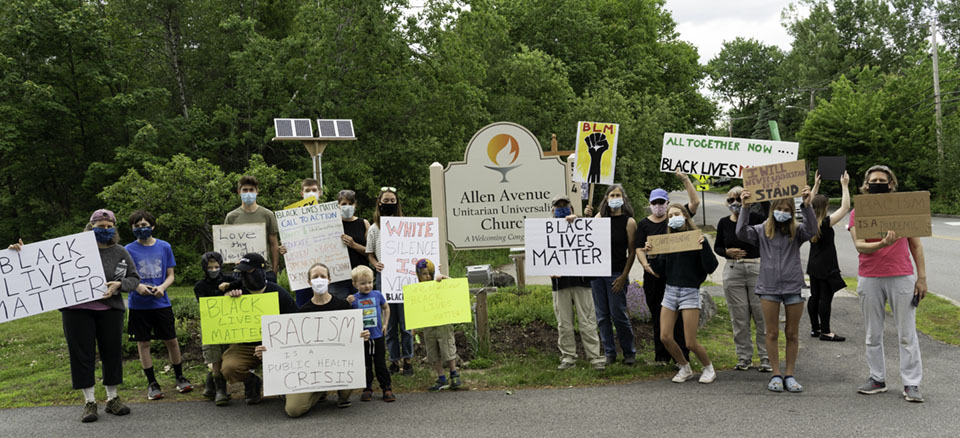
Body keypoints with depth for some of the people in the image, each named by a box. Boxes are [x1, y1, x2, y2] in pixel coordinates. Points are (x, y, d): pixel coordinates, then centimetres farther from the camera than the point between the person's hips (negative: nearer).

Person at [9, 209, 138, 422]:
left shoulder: (120, 253, 6)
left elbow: (134, 279, 8)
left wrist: (118, 285, -11)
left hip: (110, 309, 1)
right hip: (77, 310, -1)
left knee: (112, 353, 6)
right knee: (82, 354, 1)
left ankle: (112, 399, 20)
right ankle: (89, 402, 11)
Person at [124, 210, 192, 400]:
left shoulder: (164, 247, 3)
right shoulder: (129, 250, -1)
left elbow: (170, 275, 7)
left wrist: (162, 287, -13)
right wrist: (138, 287, -19)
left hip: (161, 303, 1)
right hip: (138, 304, -1)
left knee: (172, 340, 5)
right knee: (143, 343, 5)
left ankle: (179, 377, 22)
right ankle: (152, 383, 16)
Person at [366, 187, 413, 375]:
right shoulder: (374, 228, 7)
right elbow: (370, 254, 11)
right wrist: (376, 264, -8)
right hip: (384, 276, 1)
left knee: (405, 320, -1)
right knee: (389, 322, 5)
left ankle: (407, 359, 9)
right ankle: (394, 360, 13)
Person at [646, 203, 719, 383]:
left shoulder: (697, 239, -4)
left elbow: (711, 267, -12)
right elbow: (660, 270, 8)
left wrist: (704, 245, -23)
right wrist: (650, 254, -5)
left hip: (690, 291, -5)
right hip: (670, 290, 5)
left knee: (690, 343, -7)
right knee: (665, 337, -1)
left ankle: (709, 368, 20)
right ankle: (685, 368, 21)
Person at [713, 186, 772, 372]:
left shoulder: (756, 218, -3)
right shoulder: (724, 222, 6)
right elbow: (717, 247, 14)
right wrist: (727, 252, -5)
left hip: (757, 269, -3)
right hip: (732, 271, 3)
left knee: (762, 315, -1)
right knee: (739, 317, 7)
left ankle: (766, 358, 9)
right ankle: (744, 357, 18)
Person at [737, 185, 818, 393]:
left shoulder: (796, 232, 4)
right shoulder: (762, 231, 4)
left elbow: (812, 230, -16)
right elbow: (741, 233, -11)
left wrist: (807, 205, -26)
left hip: (793, 287, 0)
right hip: (769, 287, 0)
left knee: (792, 333, 6)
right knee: (772, 333, 4)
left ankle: (790, 375, 16)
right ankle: (776, 375, 13)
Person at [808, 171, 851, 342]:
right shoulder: (827, 222, -17)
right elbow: (845, 207, -15)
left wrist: (816, 184, 20)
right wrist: (844, 185, -8)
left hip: (813, 266, 8)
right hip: (826, 268, -8)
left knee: (814, 296, 12)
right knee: (825, 298, -4)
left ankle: (815, 328, 19)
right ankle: (825, 332, -2)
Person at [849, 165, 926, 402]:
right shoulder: (858, 212, 3)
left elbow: (915, 245, 8)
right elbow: (860, 246, -8)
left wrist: (922, 277, 3)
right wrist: (882, 244, -27)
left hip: (902, 278, -1)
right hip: (870, 278, 1)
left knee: (907, 334, 0)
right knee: (873, 334, 9)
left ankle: (911, 384, 6)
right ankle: (877, 379, 20)